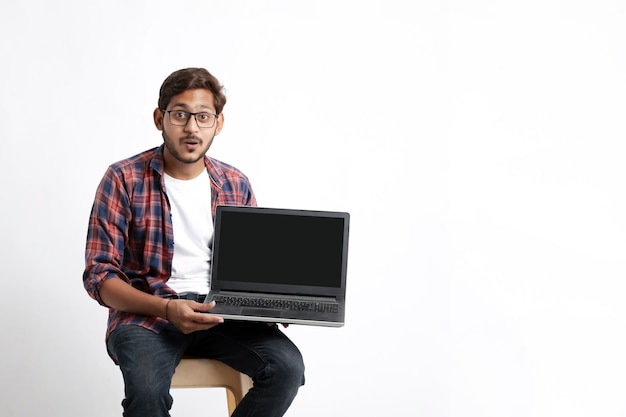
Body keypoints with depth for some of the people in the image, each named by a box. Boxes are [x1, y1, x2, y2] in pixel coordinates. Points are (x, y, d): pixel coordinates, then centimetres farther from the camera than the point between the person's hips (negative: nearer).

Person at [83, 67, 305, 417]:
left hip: (221, 310, 4)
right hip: (147, 313, -3)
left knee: (287, 366, -23)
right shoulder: (125, 179, -3)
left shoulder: (236, 185, 9)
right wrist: (166, 308, -22)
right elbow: (99, 274, -7)